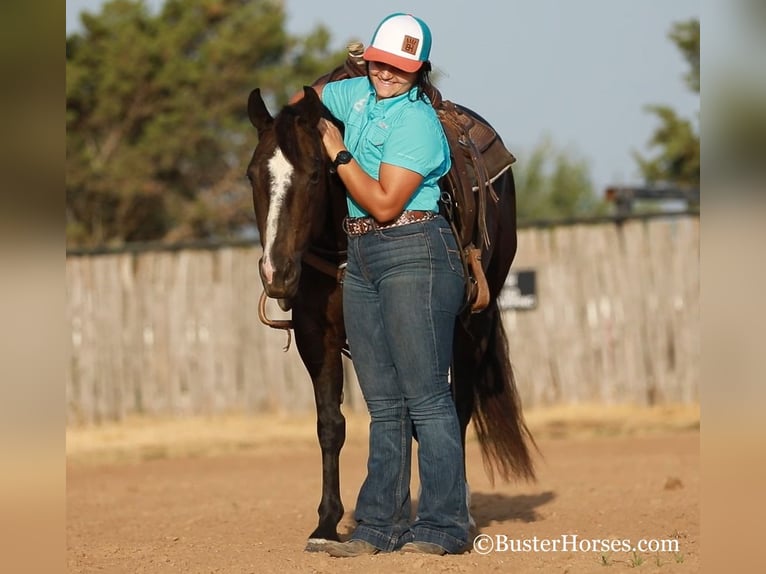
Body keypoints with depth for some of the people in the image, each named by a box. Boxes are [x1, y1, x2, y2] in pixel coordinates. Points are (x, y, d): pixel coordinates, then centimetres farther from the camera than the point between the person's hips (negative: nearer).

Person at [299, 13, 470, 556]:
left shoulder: (418, 122, -13)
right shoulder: (357, 95, 12)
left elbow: (385, 204, -19)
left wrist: (339, 153, -13)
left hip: (415, 253, -9)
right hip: (361, 260, 9)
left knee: (425, 395, -8)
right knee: (383, 403, 9)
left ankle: (444, 525, -6)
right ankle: (381, 523, 12)